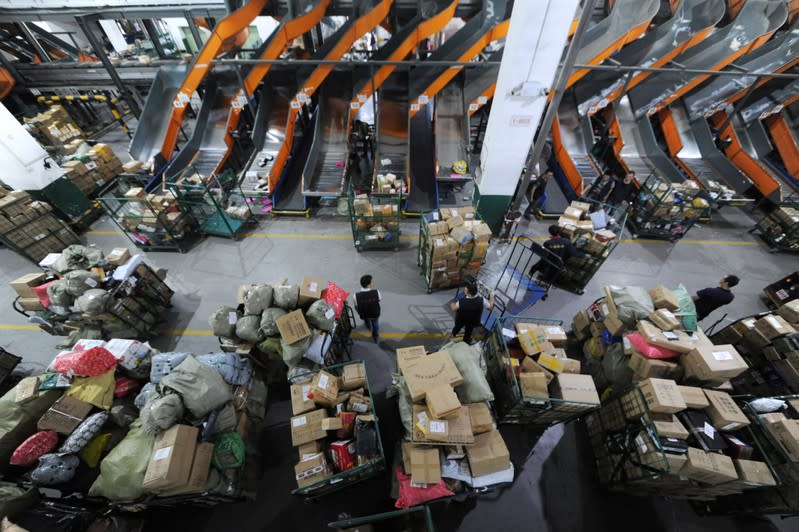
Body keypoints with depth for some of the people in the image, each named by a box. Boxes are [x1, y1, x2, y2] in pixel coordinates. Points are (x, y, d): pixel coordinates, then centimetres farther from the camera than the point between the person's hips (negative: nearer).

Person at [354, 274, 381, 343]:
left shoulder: (356, 295, -34)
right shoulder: (376, 292, -35)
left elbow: (356, 307, -16)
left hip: (363, 315, 2)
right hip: (375, 314, -1)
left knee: (366, 321, 39)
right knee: (375, 324, 34)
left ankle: (369, 328, 73)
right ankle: (376, 337, 58)